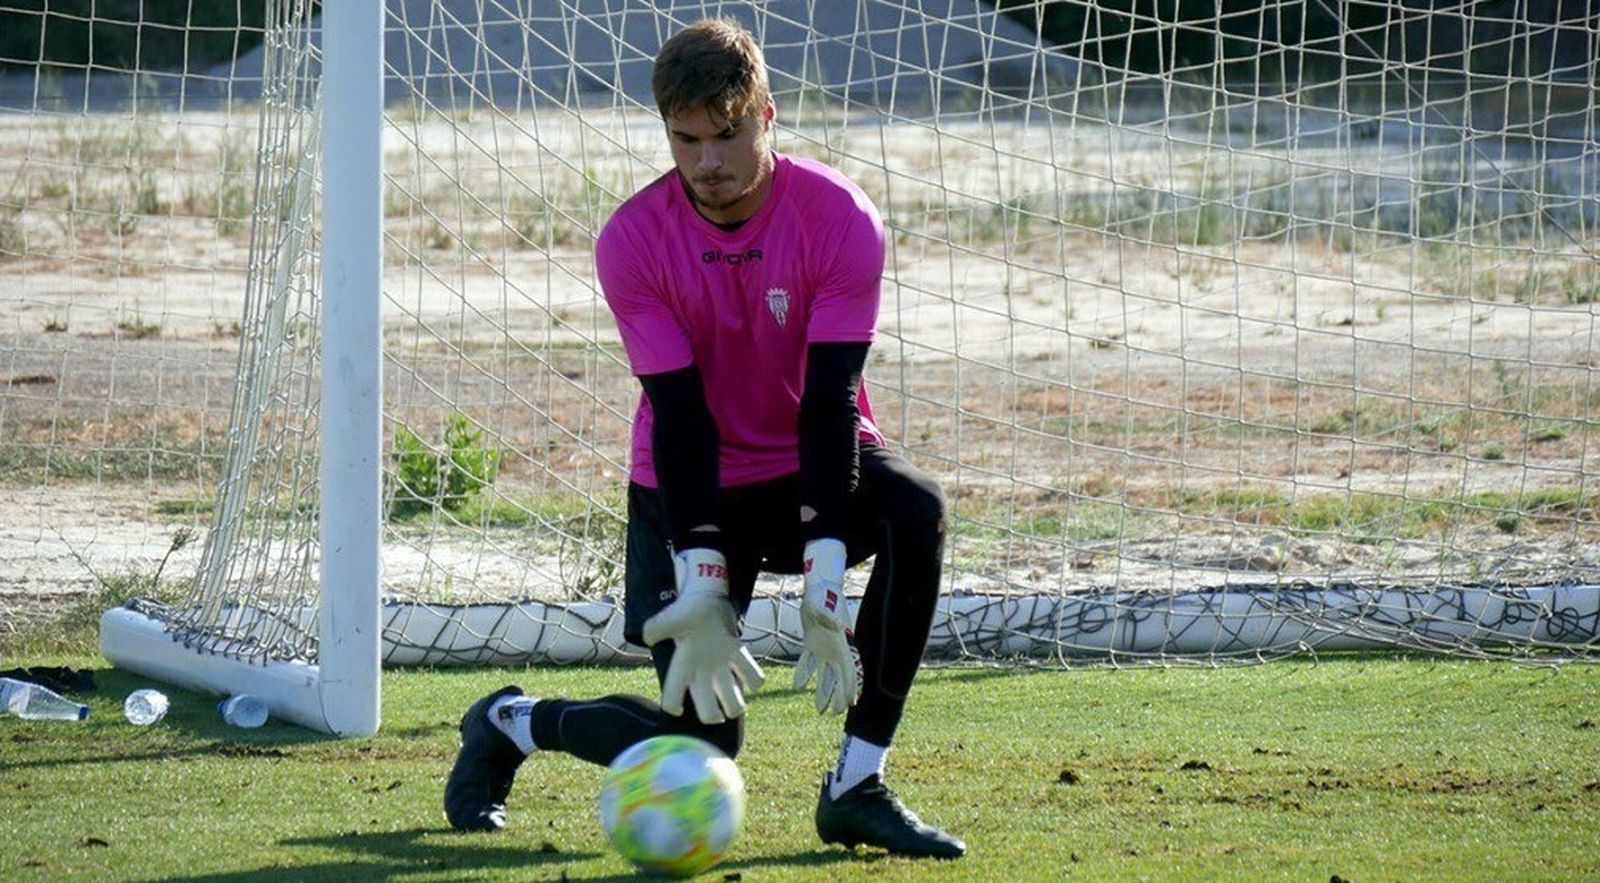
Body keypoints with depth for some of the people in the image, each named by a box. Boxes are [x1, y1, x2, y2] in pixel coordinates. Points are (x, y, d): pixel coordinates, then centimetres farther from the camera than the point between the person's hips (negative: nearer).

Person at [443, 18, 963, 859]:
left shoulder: (840, 219, -18)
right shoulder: (633, 240, -16)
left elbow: (830, 402, -23)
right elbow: (680, 413, -18)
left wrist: (823, 584, -32)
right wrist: (699, 584, -29)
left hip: (810, 463, 1)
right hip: (687, 482, -1)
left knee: (916, 511, -34)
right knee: (701, 741, -10)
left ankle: (858, 787, -25)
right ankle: (510, 723, 22)